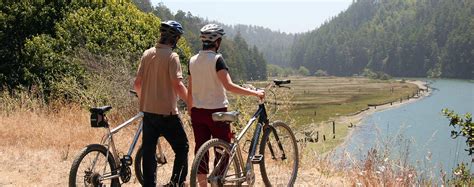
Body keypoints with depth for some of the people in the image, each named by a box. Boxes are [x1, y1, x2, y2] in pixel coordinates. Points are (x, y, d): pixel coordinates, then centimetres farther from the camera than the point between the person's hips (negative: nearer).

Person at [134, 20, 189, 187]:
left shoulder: (147, 54, 6)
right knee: (182, 148, 8)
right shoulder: (171, 56, -12)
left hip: (148, 110, 6)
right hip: (167, 112, -6)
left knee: (148, 151, 10)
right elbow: (177, 85, -20)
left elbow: (137, 83, 8)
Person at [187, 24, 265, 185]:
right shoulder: (217, 59, -13)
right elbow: (229, 86, -24)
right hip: (216, 111, -6)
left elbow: (190, 90, 10)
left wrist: (190, 111, 19)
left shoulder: (193, 61, 6)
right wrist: (255, 93, -21)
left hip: (197, 112, 6)